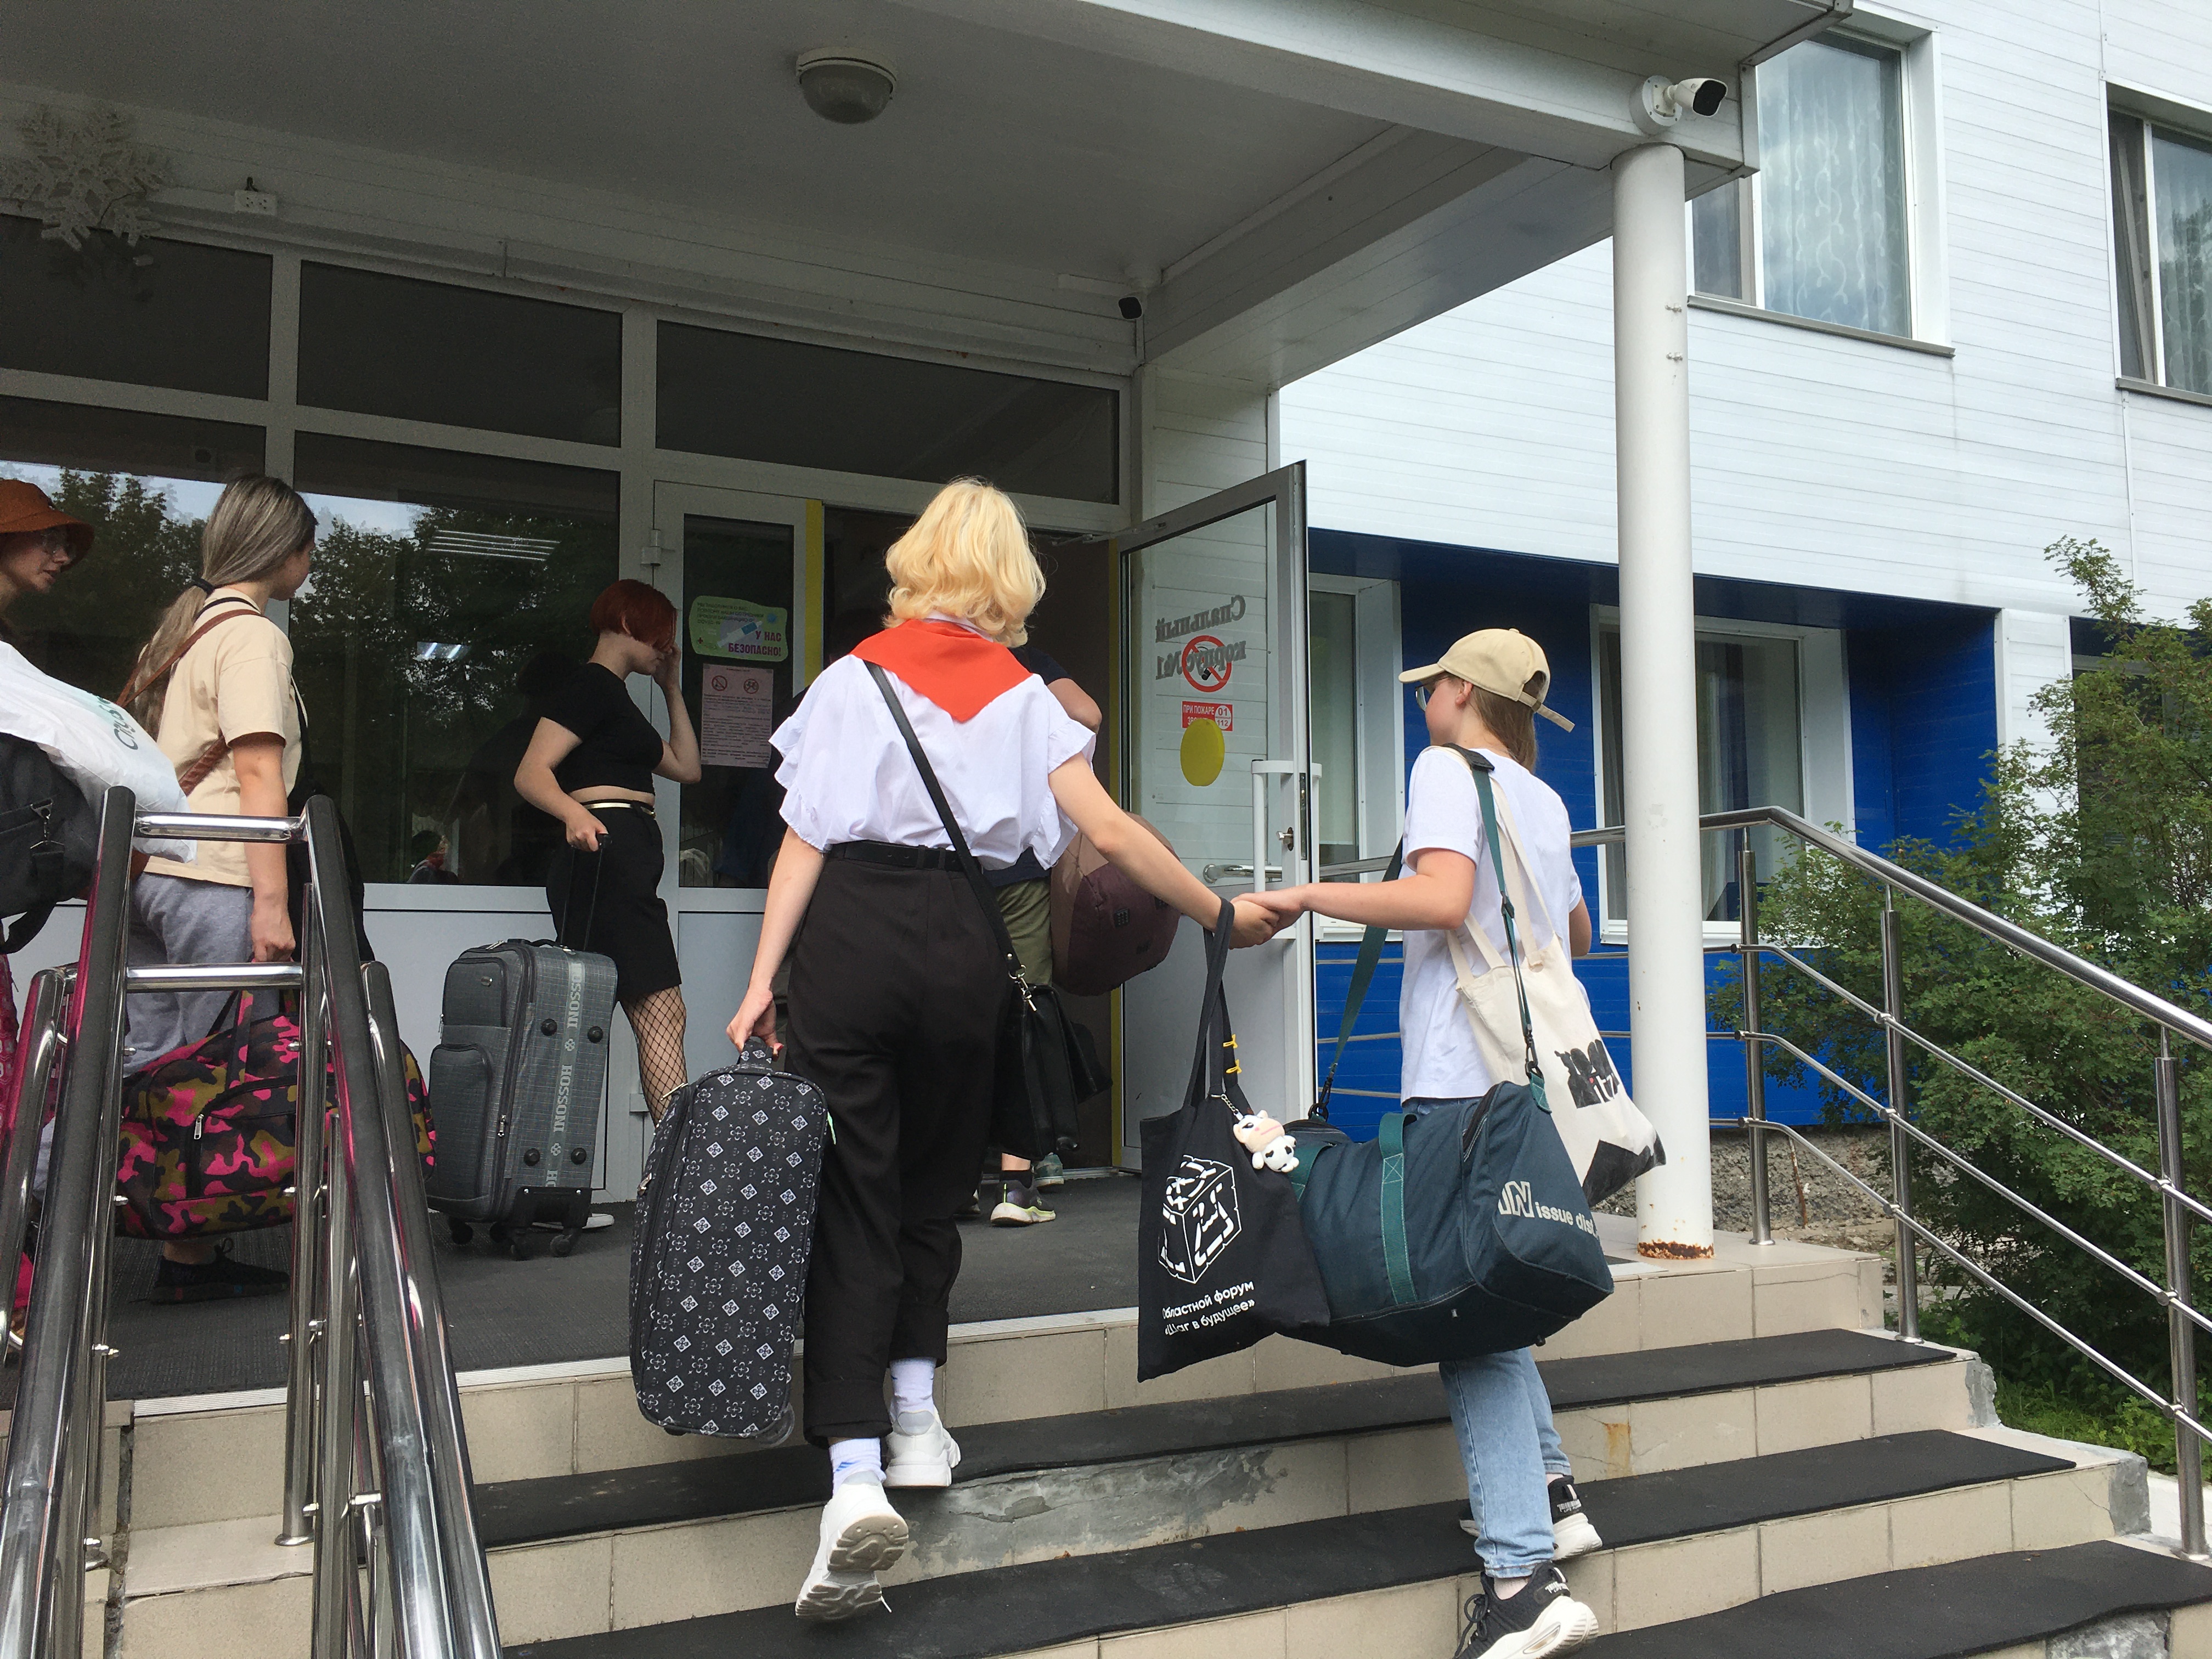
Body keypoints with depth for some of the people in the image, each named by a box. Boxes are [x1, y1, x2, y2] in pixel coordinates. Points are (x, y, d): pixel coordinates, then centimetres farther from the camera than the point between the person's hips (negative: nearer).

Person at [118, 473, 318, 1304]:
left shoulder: (181, 625, 21)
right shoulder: (252, 633, -7)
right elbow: (259, 773, -15)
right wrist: (272, 900, -18)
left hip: (145, 867, 9)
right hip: (214, 877, -9)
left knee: (152, 1068, 9)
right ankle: (190, 1253, -6)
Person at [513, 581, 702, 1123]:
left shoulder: (615, 694, 27)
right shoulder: (590, 684, -4)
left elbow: (686, 767, 29)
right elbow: (531, 774, -14)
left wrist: (672, 687, 28)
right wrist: (574, 813, -34)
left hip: (628, 859, 11)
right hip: (607, 849, -11)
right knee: (661, 1014, -17)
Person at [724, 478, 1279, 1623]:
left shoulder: (854, 676, 6)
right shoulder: (1022, 694, 6)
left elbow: (805, 840, 0)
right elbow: (1109, 832, 0)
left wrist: (763, 976, 0)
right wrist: (1220, 914, 10)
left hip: (851, 930, -1)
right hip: (962, 945, 1)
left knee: (849, 1201, -1)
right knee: (931, 1186, 19)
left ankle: (856, 1474, -11)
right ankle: (915, 1419, 25)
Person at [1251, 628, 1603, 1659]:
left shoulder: (1449, 768, -4)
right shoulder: (1544, 799, 20)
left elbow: (1443, 899, -21)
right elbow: (1578, 933, 32)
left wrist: (1307, 896, -14)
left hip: (1464, 1078, -9)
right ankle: (1547, 1495, 23)